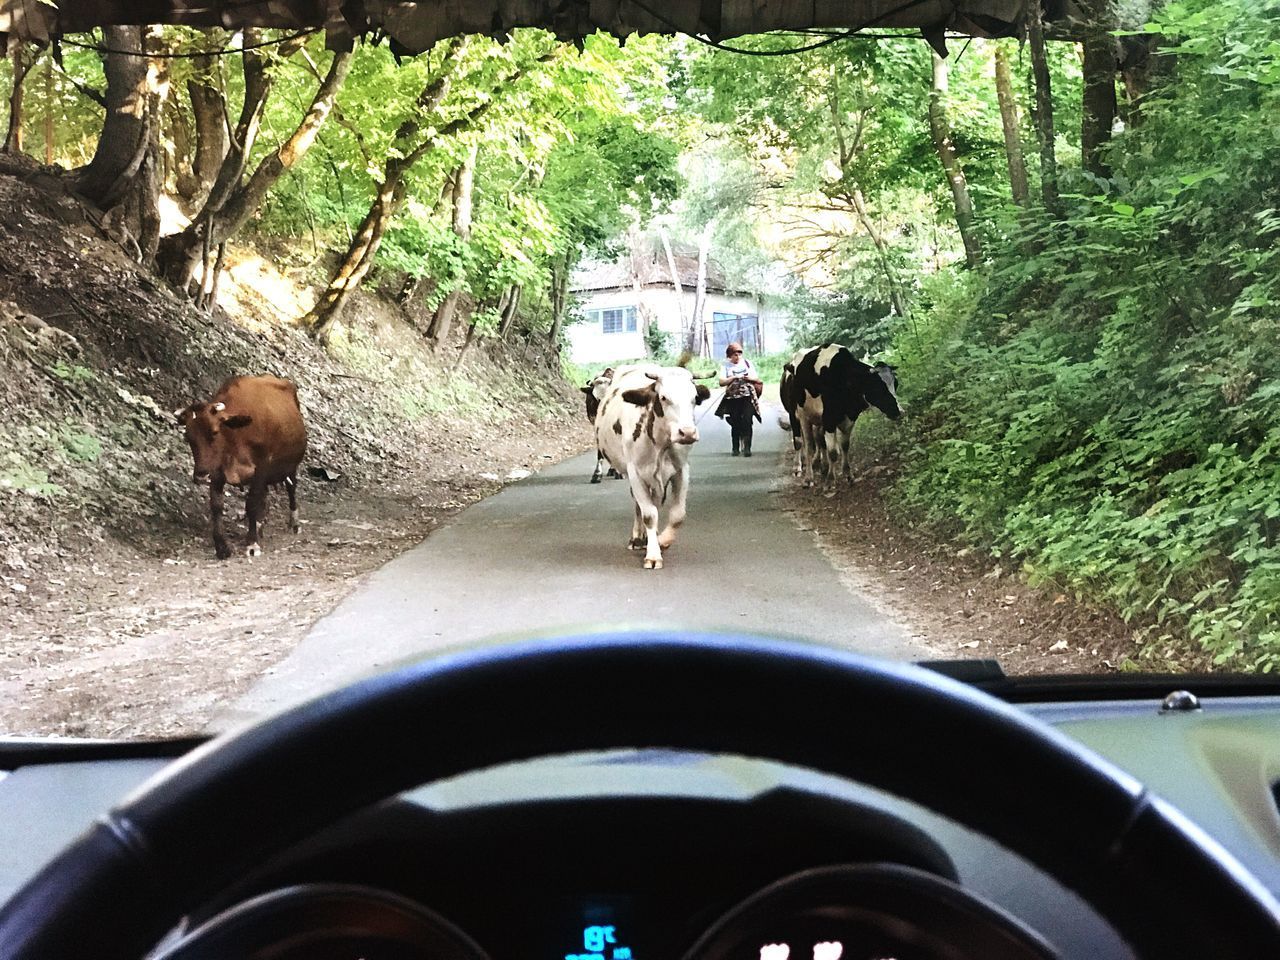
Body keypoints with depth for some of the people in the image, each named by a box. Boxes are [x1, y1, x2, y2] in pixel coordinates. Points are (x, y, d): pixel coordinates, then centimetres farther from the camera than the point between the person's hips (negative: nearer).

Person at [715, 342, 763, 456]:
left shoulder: (747, 363, 11)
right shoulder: (725, 365, 6)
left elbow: (756, 379, 13)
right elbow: (721, 382, -4)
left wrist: (750, 378, -8)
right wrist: (734, 378, -15)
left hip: (748, 397, 0)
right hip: (733, 398, 0)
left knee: (747, 422, -11)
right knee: (736, 423, 2)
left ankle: (747, 448, -11)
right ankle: (735, 448, 12)